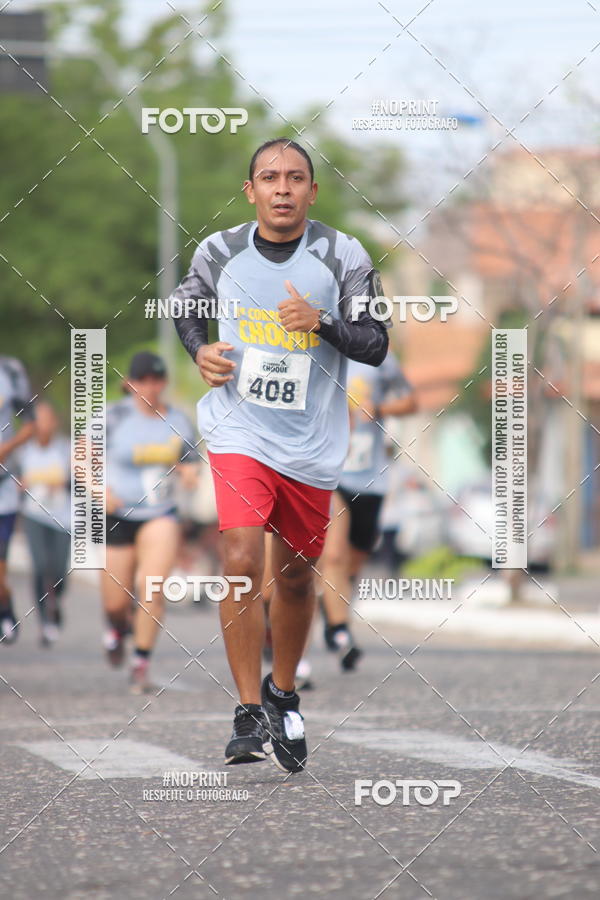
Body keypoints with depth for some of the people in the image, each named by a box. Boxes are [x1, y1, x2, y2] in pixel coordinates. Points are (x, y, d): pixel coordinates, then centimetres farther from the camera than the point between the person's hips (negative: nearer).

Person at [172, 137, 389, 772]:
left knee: (295, 573, 13)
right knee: (241, 562, -18)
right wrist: (200, 350, -2)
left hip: (312, 442, 1)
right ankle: (249, 718, -15)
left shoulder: (344, 257, -4)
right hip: (238, 429, -1)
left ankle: (282, 694, 38)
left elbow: (375, 345, -4)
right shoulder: (218, 252, -1)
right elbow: (186, 306, 18)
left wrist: (323, 321, -22)